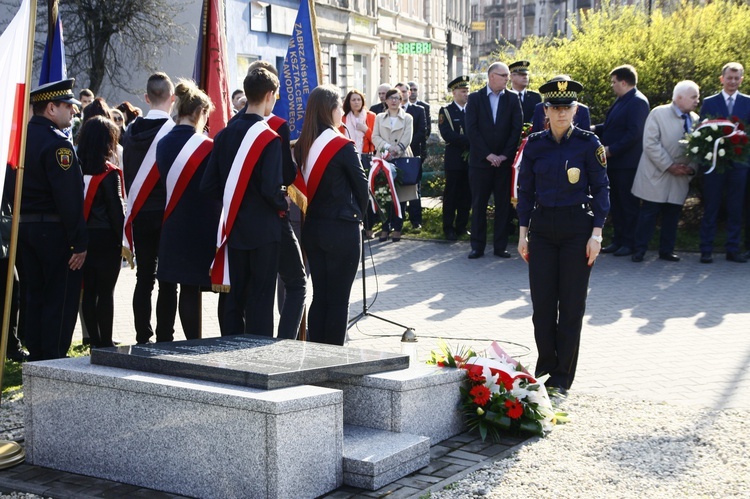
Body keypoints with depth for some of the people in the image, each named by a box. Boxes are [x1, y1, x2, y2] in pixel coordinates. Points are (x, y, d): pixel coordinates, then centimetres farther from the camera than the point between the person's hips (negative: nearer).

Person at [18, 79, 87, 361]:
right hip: (54, 230, -8)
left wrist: (21, 223, 16)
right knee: (60, 298, 0)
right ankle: (53, 361, 4)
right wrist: (79, 242, -17)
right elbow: (69, 197, -20)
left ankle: (35, 356, 21)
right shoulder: (57, 142, -16)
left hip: (24, 228, 8)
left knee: (33, 295, 14)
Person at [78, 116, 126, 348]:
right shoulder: (109, 173, -12)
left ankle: (95, 341, 15)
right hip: (106, 238, -5)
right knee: (106, 292, 0)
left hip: (83, 237, 5)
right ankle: (105, 343, 3)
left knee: (88, 290, 9)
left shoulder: (77, 168, 3)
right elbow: (116, 209, -12)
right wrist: (125, 240, -5)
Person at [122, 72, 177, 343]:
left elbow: (127, 173, 10)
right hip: (167, 213, -4)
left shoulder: (131, 131, 4)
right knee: (167, 280, 1)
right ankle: (164, 338, 1)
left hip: (139, 214, 5)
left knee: (143, 278, 9)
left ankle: (142, 338, 12)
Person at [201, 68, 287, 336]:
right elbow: (272, 189, -22)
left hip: (233, 228, 6)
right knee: (260, 299, 1)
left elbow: (208, 185, 3)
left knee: (233, 296, 13)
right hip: (263, 231, -6)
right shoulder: (269, 138, -14)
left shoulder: (224, 134, 4)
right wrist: (284, 206, -2)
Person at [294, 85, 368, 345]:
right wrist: (357, 215, 12)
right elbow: (361, 185, -4)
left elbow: (302, 184, 9)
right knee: (338, 299, 2)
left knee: (319, 295, 13)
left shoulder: (301, 146, 3)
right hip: (342, 229, -6)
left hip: (312, 227, 6)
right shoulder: (342, 146, -14)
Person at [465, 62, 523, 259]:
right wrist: (487, 154, -12)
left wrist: (505, 154, -8)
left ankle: (500, 246, 11)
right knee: (478, 204, 3)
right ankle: (478, 246, 9)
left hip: (504, 160, 1)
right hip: (480, 160, -1)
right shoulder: (475, 98, 1)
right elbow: (471, 129, -5)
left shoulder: (512, 98, 5)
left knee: (503, 204, 4)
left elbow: (517, 128, 0)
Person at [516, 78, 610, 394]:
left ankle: (562, 378, 12)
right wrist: (523, 233, 3)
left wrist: (596, 233, -8)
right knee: (542, 303, 3)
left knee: (571, 304, 2)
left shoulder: (588, 143, -3)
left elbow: (601, 189, -2)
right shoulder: (535, 144, 4)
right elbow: (525, 190, 8)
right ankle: (546, 365, 23)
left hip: (577, 228, -2)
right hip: (542, 228, 2)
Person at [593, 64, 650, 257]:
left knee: (628, 204, -1)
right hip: (614, 162, 10)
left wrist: (611, 150, -22)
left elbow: (633, 133, -22)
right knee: (616, 203, 14)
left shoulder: (637, 102, -15)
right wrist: (593, 129, 4)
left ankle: (629, 243, 7)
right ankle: (618, 240, 21)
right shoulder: (621, 100, 15)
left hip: (626, 163, -10)